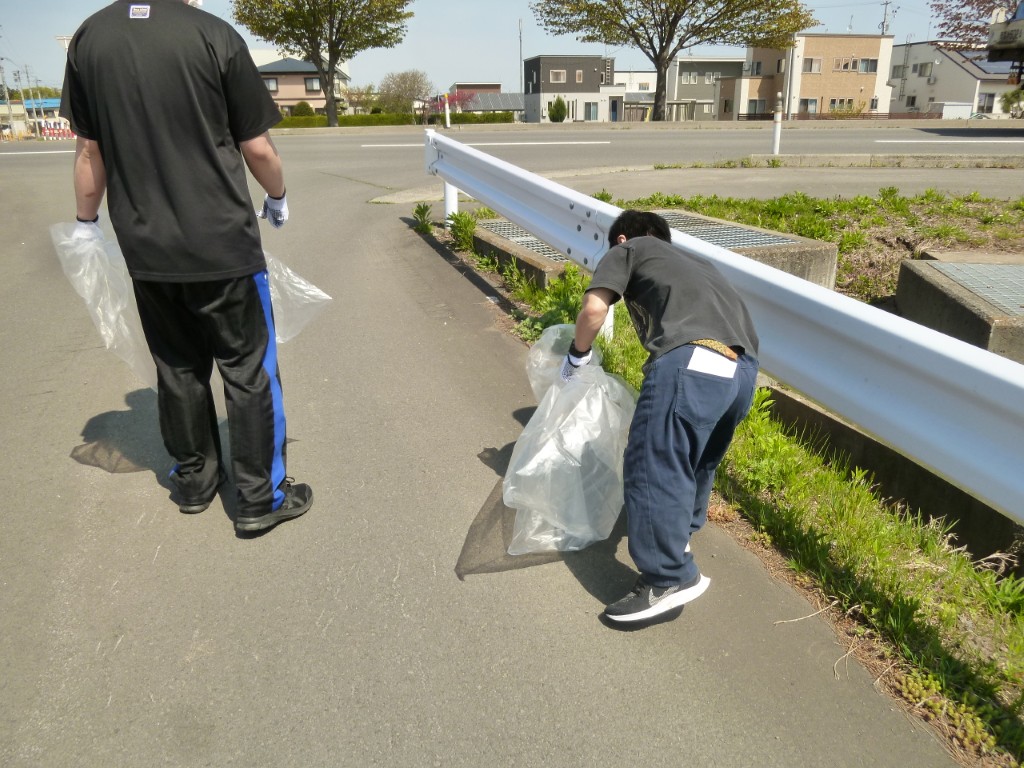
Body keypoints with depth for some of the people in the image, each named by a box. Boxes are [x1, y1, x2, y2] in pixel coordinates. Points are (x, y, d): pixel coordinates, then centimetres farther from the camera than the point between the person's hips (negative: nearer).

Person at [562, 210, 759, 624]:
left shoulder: (627, 250, 20)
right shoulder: (693, 261, 39)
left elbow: (594, 310, 3)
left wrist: (577, 357, 21)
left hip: (692, 360, -8)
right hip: (743, 367, 8)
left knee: (654, 466, -2)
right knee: (697, 457, 26)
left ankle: (669, 579, 1)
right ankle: (681, 532, 45)